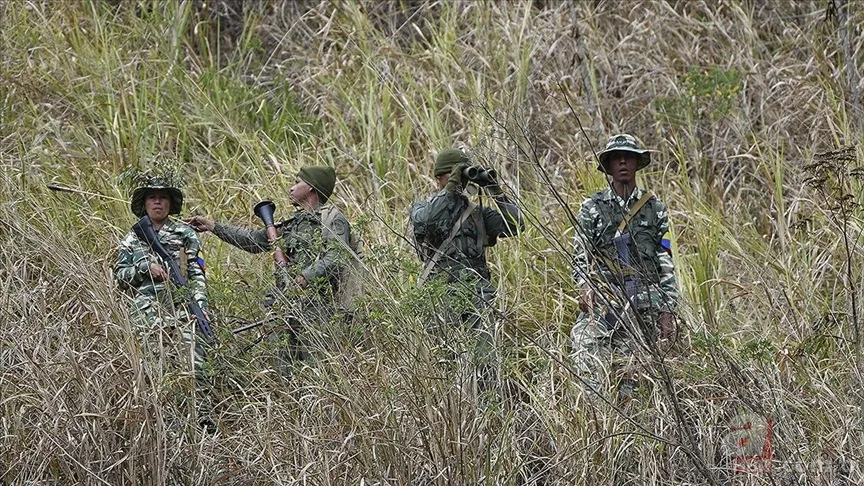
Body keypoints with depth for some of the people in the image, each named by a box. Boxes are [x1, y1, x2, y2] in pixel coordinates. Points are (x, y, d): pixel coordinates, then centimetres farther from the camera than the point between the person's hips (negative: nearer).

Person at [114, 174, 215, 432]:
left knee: (194, 363, -14)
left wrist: (200, 305, -4)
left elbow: (197, 274, 9)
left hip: (182, 309, -1)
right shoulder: (132, 239, 16)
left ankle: (204, 417, -16)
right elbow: (119, 276, 12)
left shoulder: (185, 234, 13)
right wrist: (145, 268, -5)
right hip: (148, 312, 1)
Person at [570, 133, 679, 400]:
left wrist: (667, 312, 1)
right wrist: (584, 287, -15)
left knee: (630, 377, -2)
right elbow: (580, 256, 6)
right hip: (602, 300, -1)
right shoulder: (592, 208, 10)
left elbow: (666, 264, 9)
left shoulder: (654, 209, 12)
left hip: (644, 305, 1)